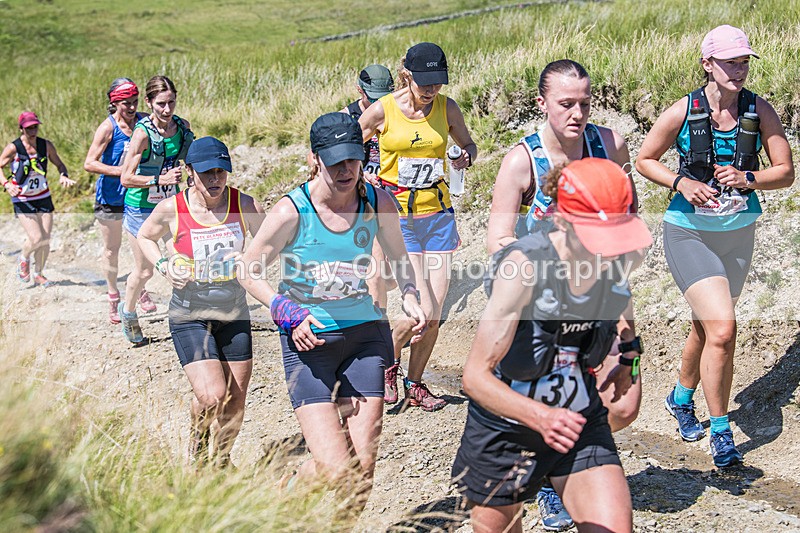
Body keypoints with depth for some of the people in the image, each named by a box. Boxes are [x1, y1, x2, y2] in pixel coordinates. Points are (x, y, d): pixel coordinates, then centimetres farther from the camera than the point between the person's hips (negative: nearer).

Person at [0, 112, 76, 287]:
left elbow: (59, 164, 10)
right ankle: (23, 259, 19)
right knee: (36, 238, -15)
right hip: (22, 200, -4)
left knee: (45, 241, 3)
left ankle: (38, 274, 25)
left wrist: (63, 176, -12)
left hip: (43, 197, 4)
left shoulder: (46, 145, -2)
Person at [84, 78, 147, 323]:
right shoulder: (108, 128, -17)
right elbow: (89, 164, -20)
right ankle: (113, 299, 24)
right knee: (111, 249, 9)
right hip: (111, 197, -3)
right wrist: (120, 170, -29)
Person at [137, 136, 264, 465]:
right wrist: (162, 265, -8)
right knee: (212, 397, -16)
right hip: (189, 315, -3)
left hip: (234, 314, 3)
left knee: (236, 402, 8)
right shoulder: (171, 209, -10)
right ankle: (198, 441, 19)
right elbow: (144, 237, 10)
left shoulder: (243, 204, -8)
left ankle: (220, 460, 34)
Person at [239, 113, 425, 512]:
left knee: (363, 466, -1)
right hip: (308, 342, -3)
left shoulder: (378, 203, -3)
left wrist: (409, 297, -3)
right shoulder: (292, 211, -13)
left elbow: (398, 259, 16)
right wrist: (288, 313, -14)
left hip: (365, 332, 3)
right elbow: (249, 272, -1)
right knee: (334, 469, -12)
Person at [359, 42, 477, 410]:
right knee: (421, 312, -12)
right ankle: (387, 360, 19)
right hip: (398, 218, -3)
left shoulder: (446, 108, 1)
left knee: (435, 314, 2)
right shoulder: (383, 110, -7)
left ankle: (414, 384, 23)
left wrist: (466, 157, -6)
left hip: (438, 214, 4)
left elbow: (468, 144, 17)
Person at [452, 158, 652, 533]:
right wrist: (541, 417, -44)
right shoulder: (523, 266, -29)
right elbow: (475, 376, -31)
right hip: (505, 427, -3)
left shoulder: (626, 257, -13)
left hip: (578, 421, 3)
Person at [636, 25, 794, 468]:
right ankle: (721, 433, -1)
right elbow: (644, 160, 1)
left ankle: (681, 398, 46)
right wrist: (680, 182, -16)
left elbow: (786, 172, -1)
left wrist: (749, 178, -20)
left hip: (738, 235, 4)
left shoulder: (759, 111, -4)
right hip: (689, 234, -4)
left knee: (706, 328, 18)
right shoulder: (682, 112, -11)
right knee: (721, 329, -17)